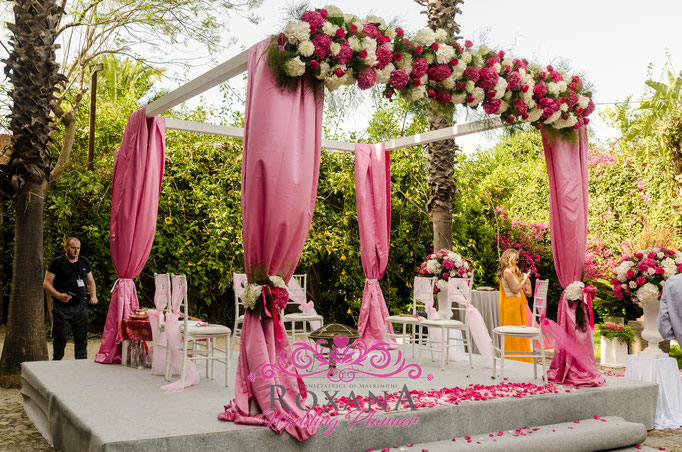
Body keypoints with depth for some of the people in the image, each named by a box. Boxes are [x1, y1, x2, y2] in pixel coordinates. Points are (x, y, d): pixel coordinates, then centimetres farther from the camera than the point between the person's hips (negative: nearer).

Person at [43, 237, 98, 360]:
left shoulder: (85, 262, 13)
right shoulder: (57, 262, -1)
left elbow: (90, 281, 21)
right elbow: (46, 283, -4)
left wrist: (93, 296, 3)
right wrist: (58, 295, -20)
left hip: (80, 306, 4)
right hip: (61, 307, -3)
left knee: (81, 338, 4)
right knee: (60, 337, 3)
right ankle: (56, 362, 22)